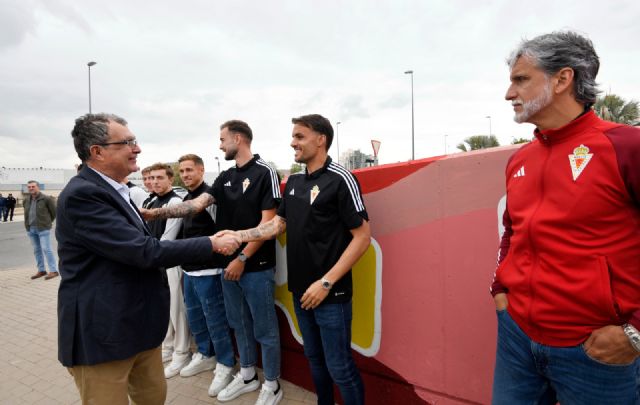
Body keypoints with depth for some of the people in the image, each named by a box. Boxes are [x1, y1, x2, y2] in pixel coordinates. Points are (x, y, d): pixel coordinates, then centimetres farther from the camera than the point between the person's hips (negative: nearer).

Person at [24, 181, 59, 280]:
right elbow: (26, 214, 22)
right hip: (31, 229, 6)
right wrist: (28, 224, 15)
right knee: (37, 250, 10)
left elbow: (54, 212, -2)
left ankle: (53, 271, -3)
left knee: (46, 249, -8)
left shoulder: (46, 199, -8)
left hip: (43, 229, -6)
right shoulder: (26, 200, 9)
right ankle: (41, 270, 19)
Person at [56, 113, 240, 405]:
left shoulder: (114, 191, 10)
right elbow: (144, 251, -25)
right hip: (103, 331, -9)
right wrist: (210, 244, -18)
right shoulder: (82, 194, -21)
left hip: (139, 323, 9)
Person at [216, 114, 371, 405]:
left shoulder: (340, 179, -14)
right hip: (300, 290, 7)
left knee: (339, 367, 5)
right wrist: (239, 236, -2)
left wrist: (326, 283, -18)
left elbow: (362, 236, -16)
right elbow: (278, 224, 13)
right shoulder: (294, 182, 9)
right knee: (314, 359, 21)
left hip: (331, 293, -7)